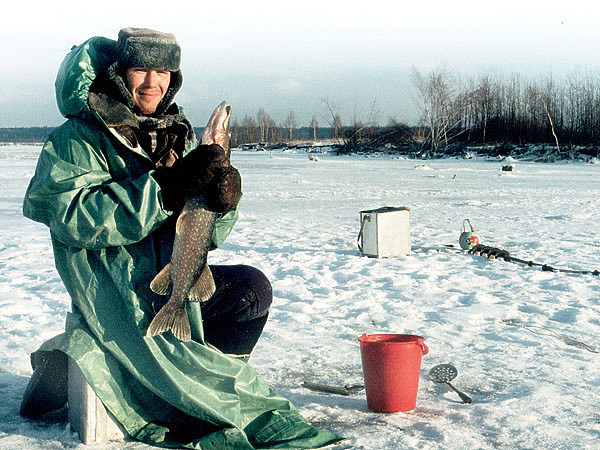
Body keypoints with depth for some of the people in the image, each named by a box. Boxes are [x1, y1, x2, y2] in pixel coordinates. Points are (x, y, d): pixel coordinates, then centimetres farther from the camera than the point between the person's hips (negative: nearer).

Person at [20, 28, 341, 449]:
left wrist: (222, 202, -19)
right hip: (112, 291, -7)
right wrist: (166, 190, -28)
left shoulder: (178, 134, 11)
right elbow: (74, 217, -24)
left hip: (170, 278, 7)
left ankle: (212, 378, 5)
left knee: (253, 288, -10)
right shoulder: (79, 138, -7)